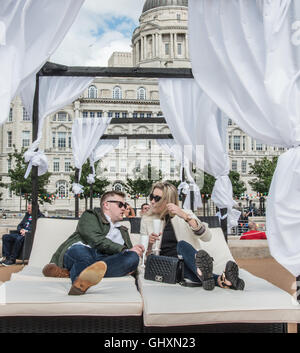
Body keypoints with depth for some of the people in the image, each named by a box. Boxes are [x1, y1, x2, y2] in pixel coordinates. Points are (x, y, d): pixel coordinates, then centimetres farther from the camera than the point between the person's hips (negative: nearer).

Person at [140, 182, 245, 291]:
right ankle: (217, 279, -56)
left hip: (187, 260, 0)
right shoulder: (147, 220, 12)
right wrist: (149, 244, -12)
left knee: (182, 245, -32)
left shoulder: (185, 214, 7)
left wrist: (185, 216, -20)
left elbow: (207, 237, -10)